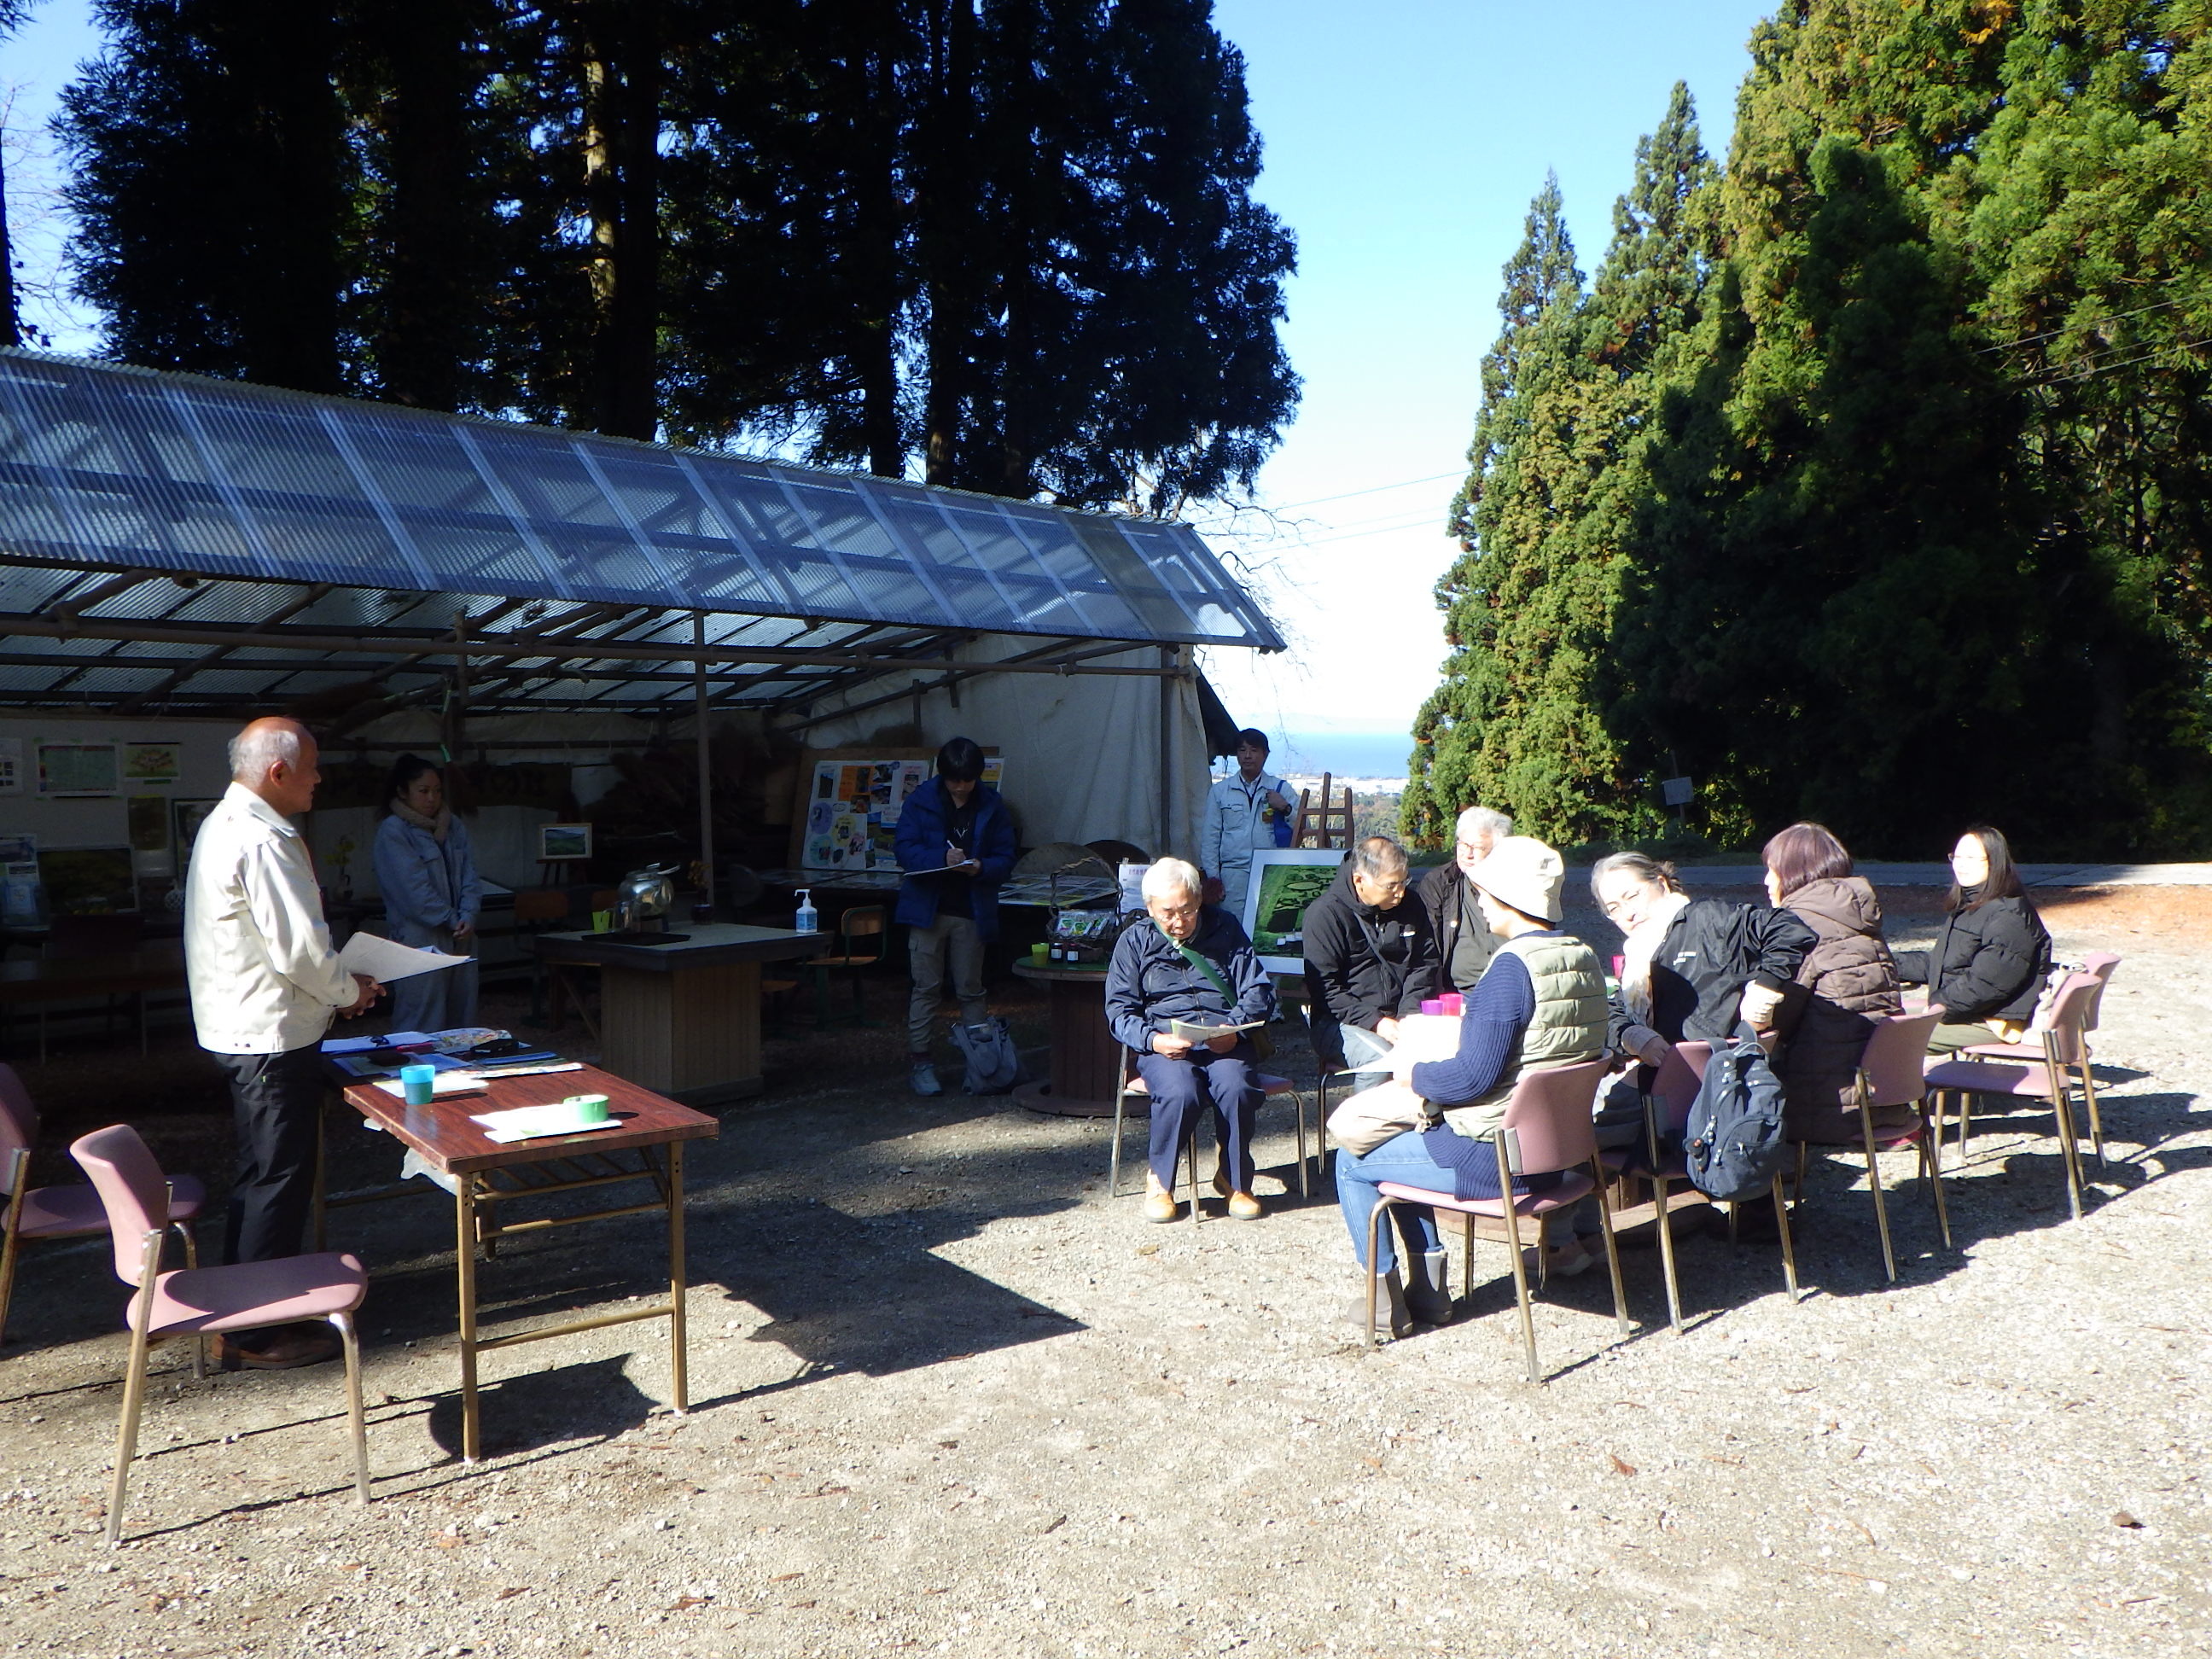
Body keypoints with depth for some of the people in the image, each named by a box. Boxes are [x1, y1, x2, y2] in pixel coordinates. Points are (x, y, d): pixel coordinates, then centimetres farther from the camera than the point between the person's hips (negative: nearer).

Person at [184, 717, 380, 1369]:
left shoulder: (223, 825, 12)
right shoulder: (262, 843, -22)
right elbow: (299, 949, -23)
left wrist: (337, 980, 14)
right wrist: (349, 992, -6)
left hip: (239, 1028, 11)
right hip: (272, 1035, -11)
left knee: (261, 1174, 20)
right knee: (279, 1179, -1)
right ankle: (258, 1332, 8)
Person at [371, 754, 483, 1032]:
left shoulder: (454, 827, 12)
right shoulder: (392, 831, -7)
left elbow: (470, 875, 6)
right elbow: (413, 887, -12)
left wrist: (468, 916, -9)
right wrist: (451, 920, -10)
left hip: (460, 936, 6)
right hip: (420, 937, -6)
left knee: (462, 1014, 10)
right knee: (423, 1019, -5)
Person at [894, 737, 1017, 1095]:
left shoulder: (992, 807, 2)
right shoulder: (921, 800, -2)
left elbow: (1005, 858, 3)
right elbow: (903, 847, -7)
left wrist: (981, 867, -19)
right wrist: (942, 859, -22)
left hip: (972, 912, 1)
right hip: (927, 907, -1)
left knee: (971, 990, 8)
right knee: (926, 987, 1)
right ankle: (919, 1060, 8)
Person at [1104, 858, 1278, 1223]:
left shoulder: (1226, 929, 11)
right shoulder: (1135, 940, 8)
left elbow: (1259, 990, 7)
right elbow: (1119, 1010, 2)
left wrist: (1234, 1027, -13)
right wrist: (1153, 1040, -18)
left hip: (1225, 1041, 1)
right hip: (1163, 1045, -1)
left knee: (1236, 1087, -32)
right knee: (1180, 1091, -34)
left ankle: (1235, 1180, -7)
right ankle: (1160, 1180, -8)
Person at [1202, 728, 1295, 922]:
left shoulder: (1281, 789, 11)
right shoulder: (1219, 791, 12)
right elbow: (1210, 837, 11)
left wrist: (1286, 809, -9)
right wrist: (1213, 878, 4)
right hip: (1234, 873, 0)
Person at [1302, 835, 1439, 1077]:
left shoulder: (1411, 906, 11)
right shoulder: (1324, 914, -7)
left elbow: (1425, 966, 17)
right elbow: (1324, 989, -10)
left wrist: (1410, 1015, -2)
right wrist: (1375, 1022, -19)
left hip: (1399, 1018, 4)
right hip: (1342, 1022, -4)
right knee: (1378, 1056, -35)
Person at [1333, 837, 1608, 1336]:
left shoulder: (1511, 967, -24)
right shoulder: (1584, 957, 3)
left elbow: (1473, 1078, -26)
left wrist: (1415, 1076, -7)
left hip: (1498, 1159, -9)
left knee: (1352, 1163, 9)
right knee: (1406, 1142, 27)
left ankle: (1386, 1297, 16)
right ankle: (1428, 1285, 26)